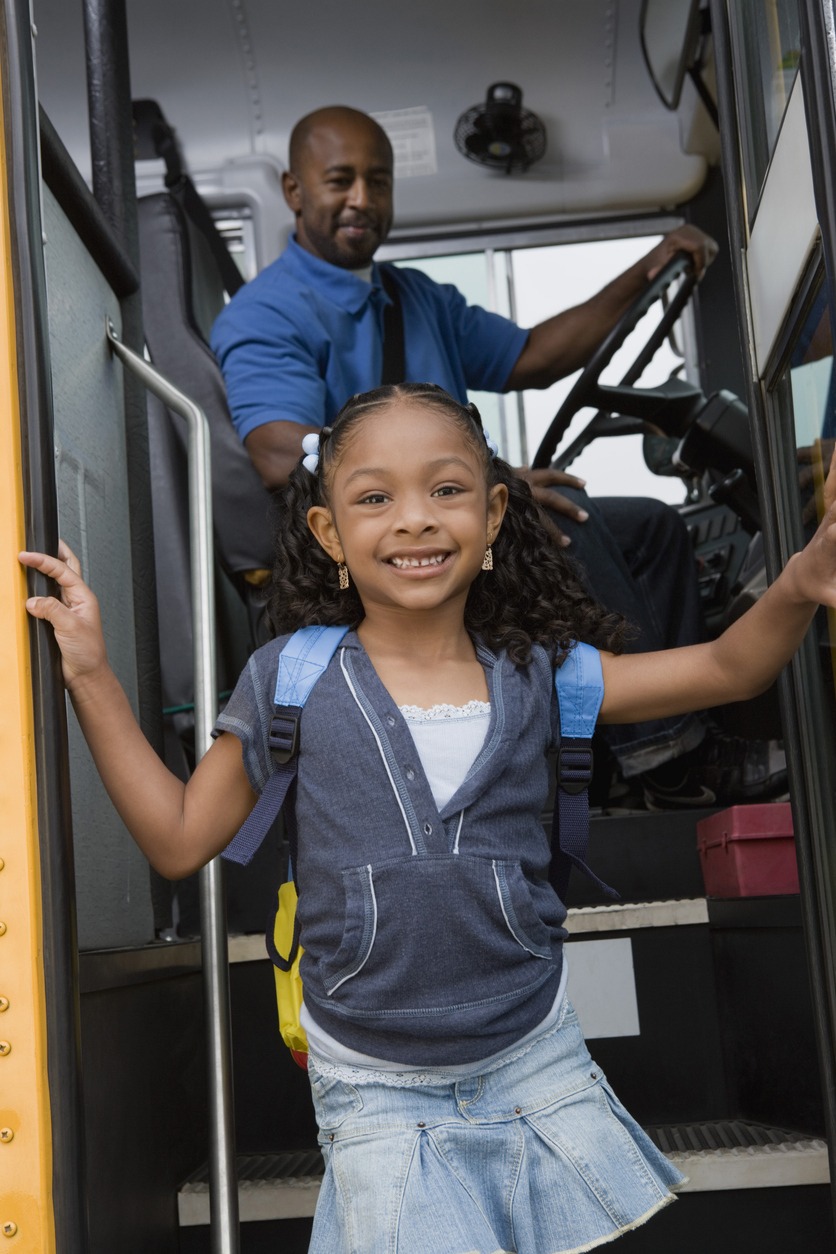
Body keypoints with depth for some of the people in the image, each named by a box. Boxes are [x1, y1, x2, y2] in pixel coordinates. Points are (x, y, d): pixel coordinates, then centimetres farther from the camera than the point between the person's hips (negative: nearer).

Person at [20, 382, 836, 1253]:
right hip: (375, 1087, -1)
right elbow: (180, 839, -1)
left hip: (536, 1058, 2)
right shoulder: (291, 680, -7)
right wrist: (93, 677, -6)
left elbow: (727, 669, 0)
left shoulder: (531, 673, -3)